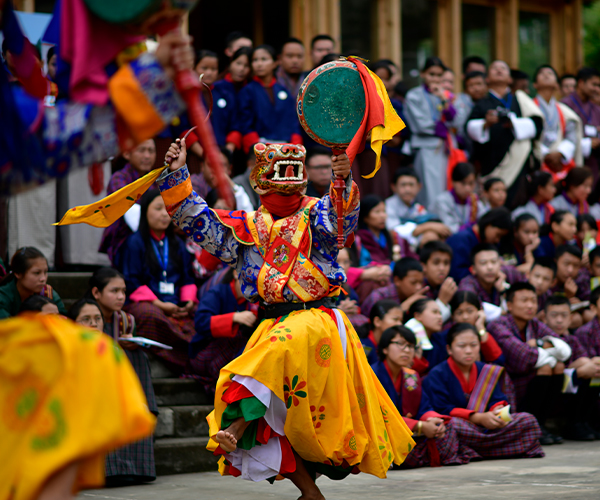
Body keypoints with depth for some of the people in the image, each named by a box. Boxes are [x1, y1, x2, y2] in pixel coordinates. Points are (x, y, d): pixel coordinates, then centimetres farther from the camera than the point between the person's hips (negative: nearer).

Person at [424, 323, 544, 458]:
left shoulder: (486, 371, 15)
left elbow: (497, 400, 8)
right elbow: (442, 410, -12)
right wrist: (479, 418, -21)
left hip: (485, 427, 6)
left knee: (528, 420, -10)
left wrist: (498, 410, -19)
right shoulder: (437, 375, -1)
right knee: (453, 426, -41)